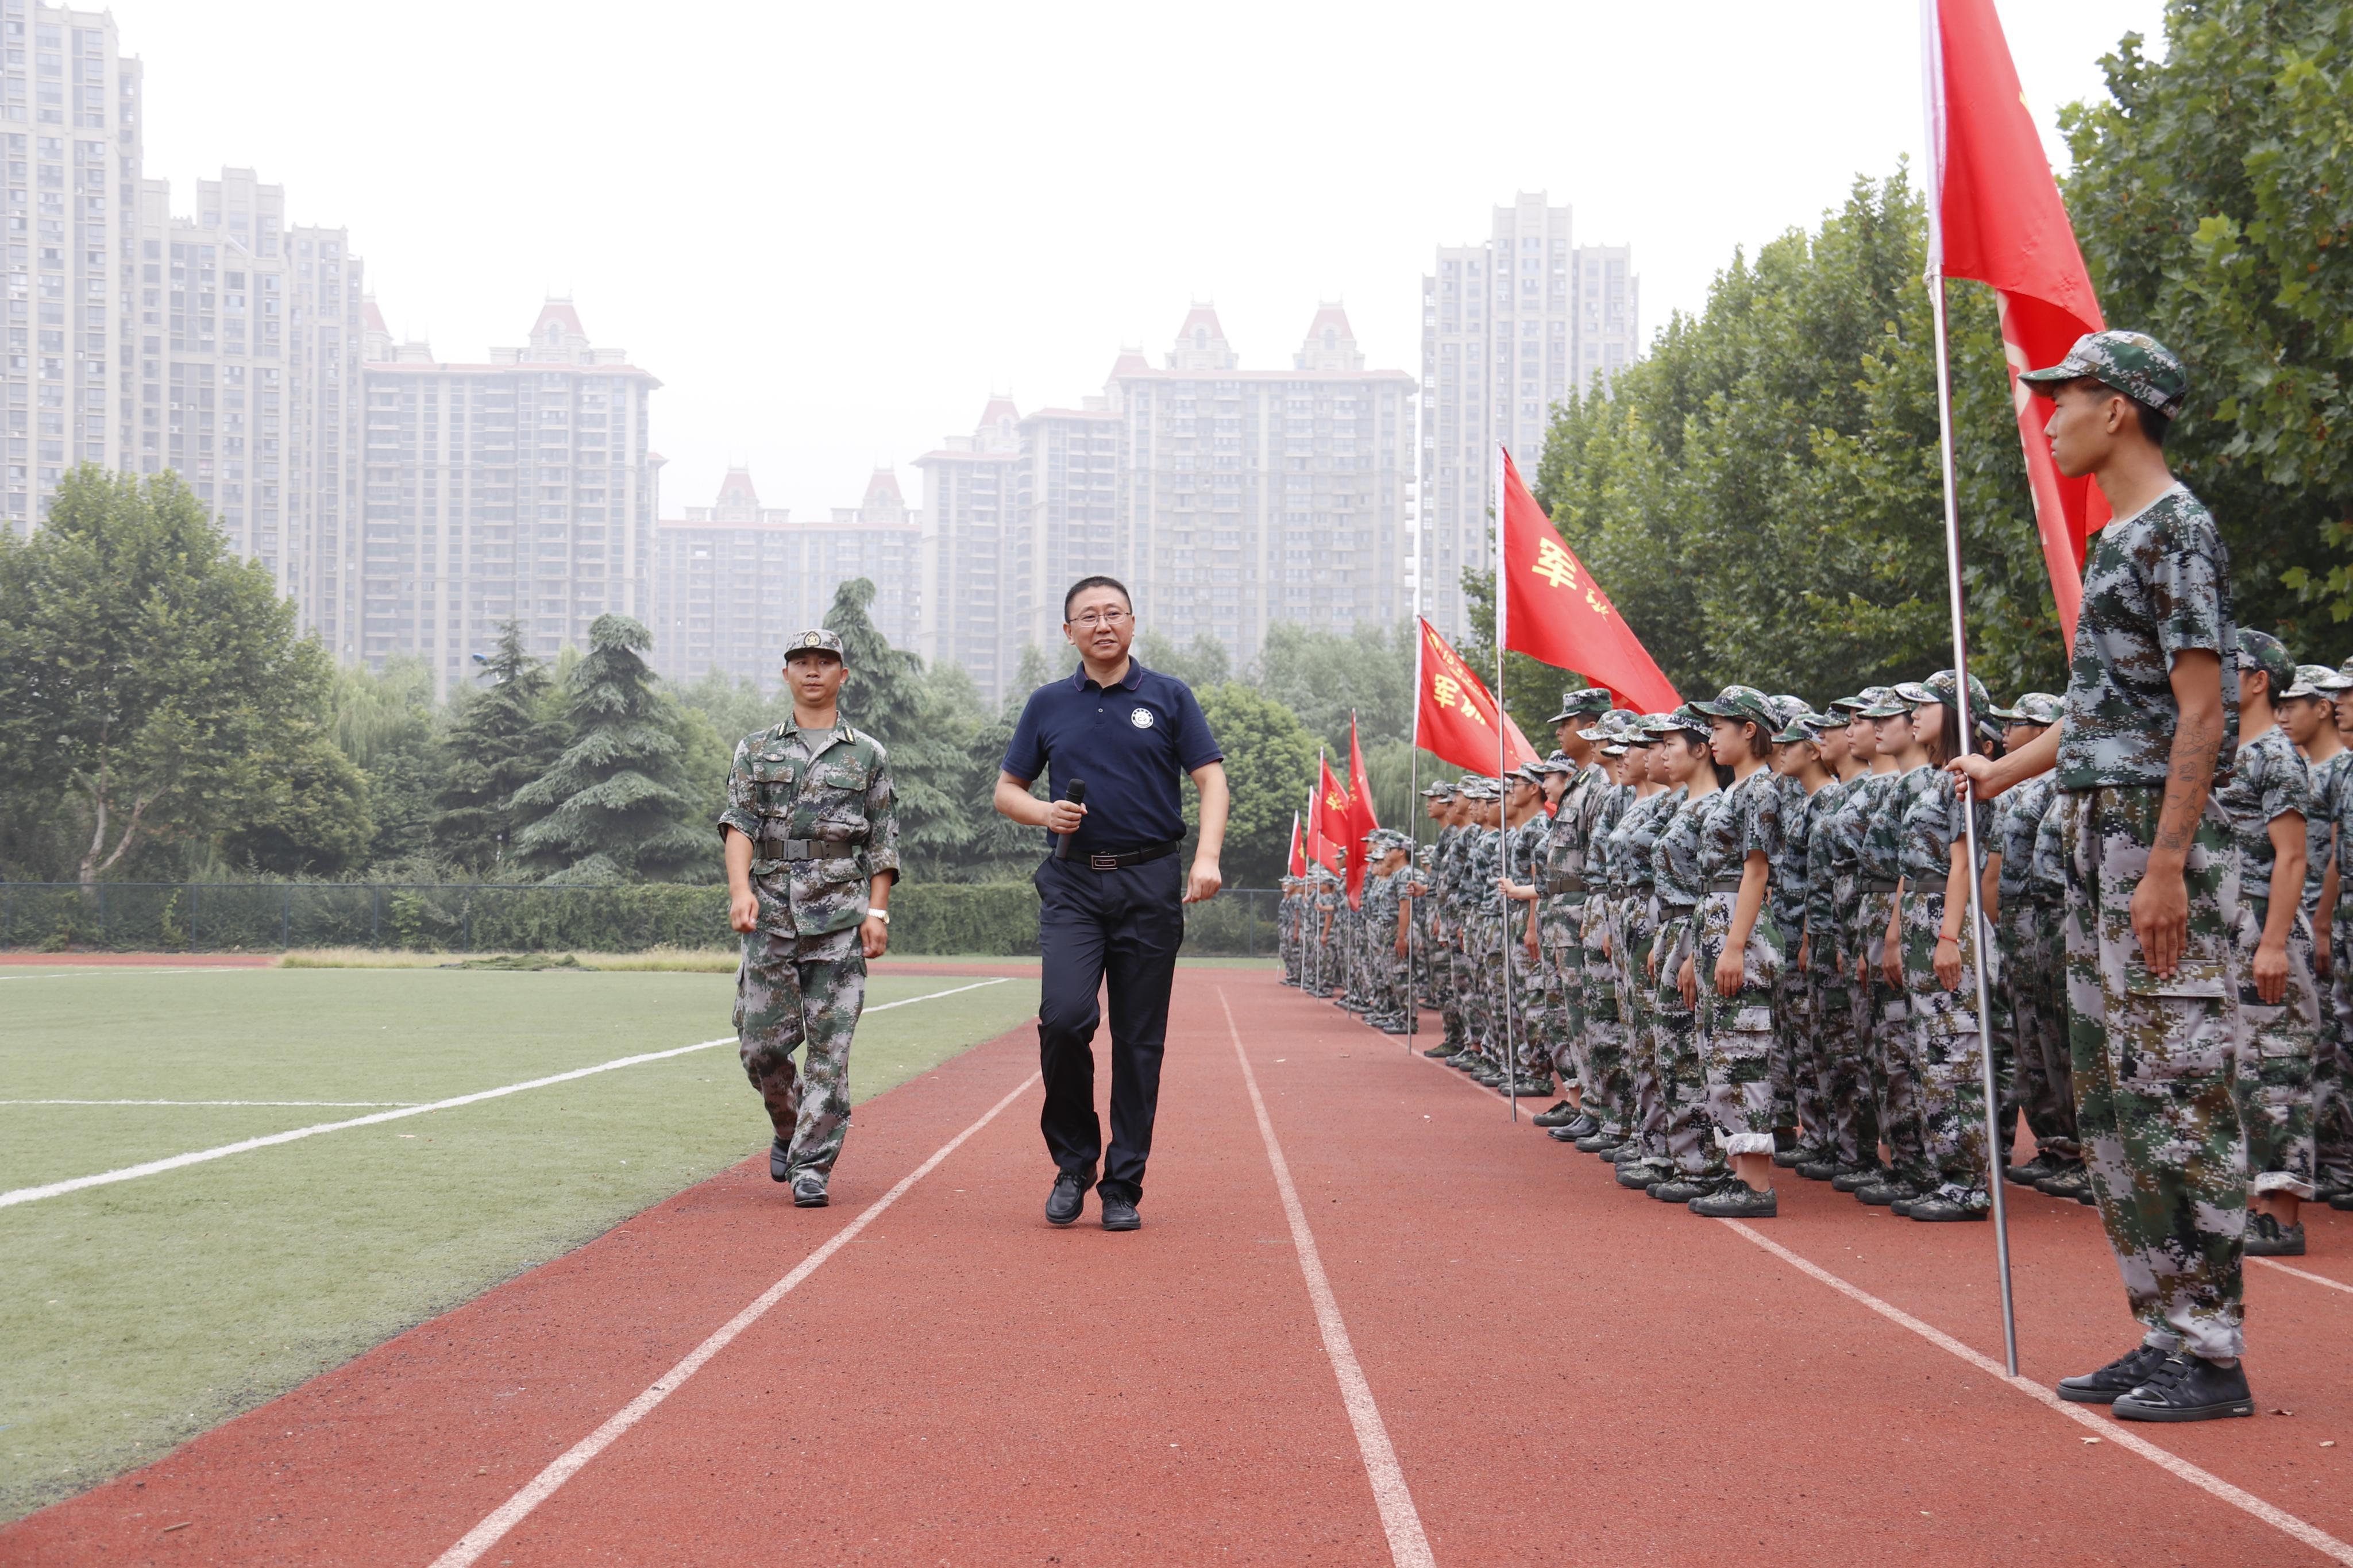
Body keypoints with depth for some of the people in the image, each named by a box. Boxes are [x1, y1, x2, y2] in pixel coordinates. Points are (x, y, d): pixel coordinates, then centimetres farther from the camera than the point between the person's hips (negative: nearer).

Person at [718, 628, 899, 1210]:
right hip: (770, 917, 1)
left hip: (840, 920, -1)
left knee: (829, 1047, -5)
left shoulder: (868, 755, 12)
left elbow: (883, 843, 10)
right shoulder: (756, 749, 14)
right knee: (761, 1043, 1)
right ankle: (790, 1127, 28)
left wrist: (878, 911, -2)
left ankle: (811, 1166, -1)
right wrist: (740, 888, -15)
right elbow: (739, 823, 2)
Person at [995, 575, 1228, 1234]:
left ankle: (1123, 1186, 9)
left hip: (1151, 883, 0)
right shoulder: (1048, 705, 12)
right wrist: (1043, 812, -5)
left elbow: (1212, 780, 2)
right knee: (1064, 1016, -17)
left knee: (1140, 1040, 1)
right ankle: (1074, 1160, 2)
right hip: (1072, 883, 1)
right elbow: (1007, 789, 17)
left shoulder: (1169, 697, 7)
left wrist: (1207, 857, -14)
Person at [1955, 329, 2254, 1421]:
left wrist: (2166, 863, -22)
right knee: (2111, 1095, 11)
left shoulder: (2179, 530, -10)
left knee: (2182, 1090, -8)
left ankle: (2212, 1353, -5)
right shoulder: (2115, 541, 19)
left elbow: (2202, 714, -16)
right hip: (2096, 838, 10)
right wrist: (2004, 771, 36)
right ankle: (2164, 1334, 17)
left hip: (2159, 838, -10)